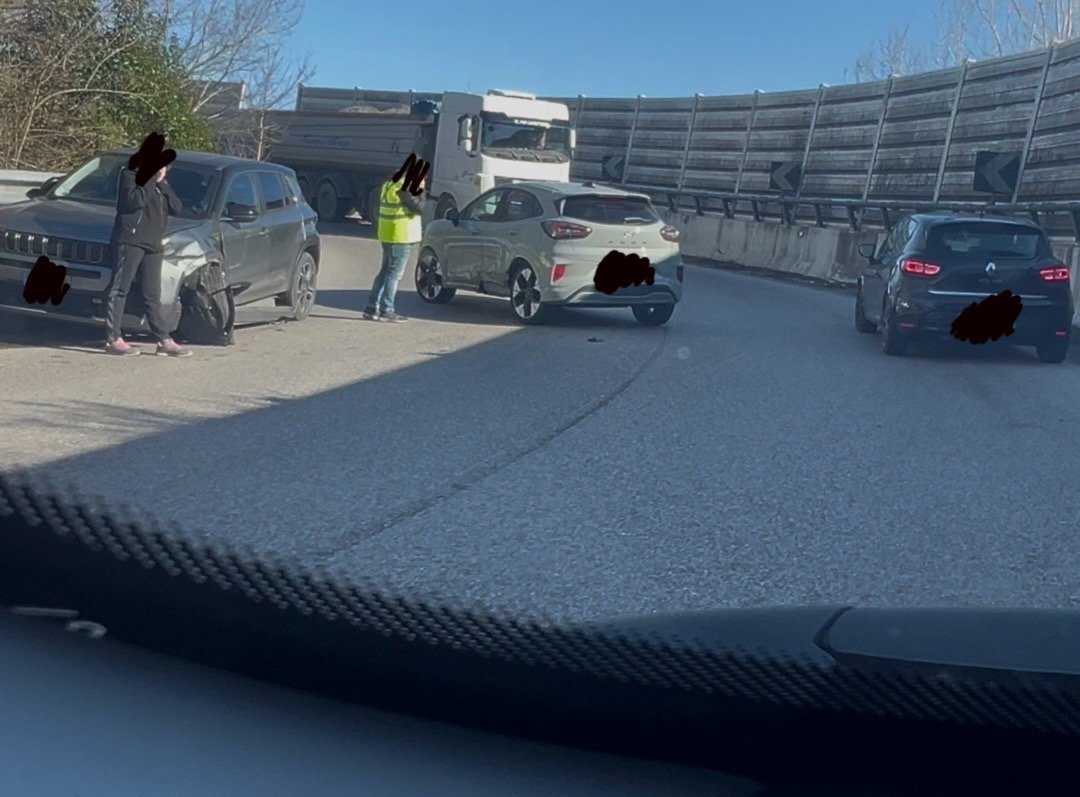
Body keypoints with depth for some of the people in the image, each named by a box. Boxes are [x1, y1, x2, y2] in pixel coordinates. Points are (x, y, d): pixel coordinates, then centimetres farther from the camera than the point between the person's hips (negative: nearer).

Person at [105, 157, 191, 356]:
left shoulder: (161, 185, 21)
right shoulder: (130, 175, 1)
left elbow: (177, 207, 7)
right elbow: (136, 200, -17)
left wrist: (162, 184, -2)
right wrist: (151, 179, -11)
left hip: (153, 244, 7)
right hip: (130, 240, -7)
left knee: (153, 295, 8)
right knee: (120, 289, -6)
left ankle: (164, 340, 7)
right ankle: (114, 339, -6)